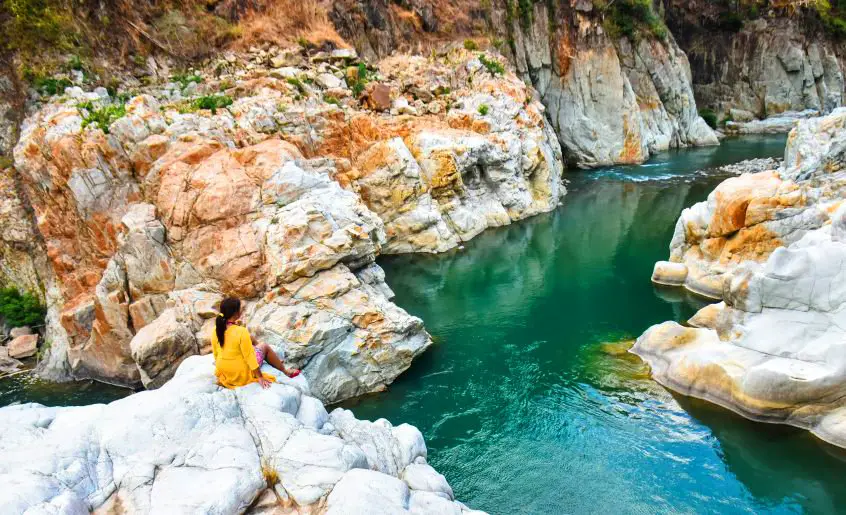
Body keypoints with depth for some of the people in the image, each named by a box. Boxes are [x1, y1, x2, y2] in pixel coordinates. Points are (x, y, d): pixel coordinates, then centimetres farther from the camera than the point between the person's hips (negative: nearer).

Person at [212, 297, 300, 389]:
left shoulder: (215, 330, -10)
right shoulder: (241, 332, -29)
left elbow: (216, 353, 4)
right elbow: (249, 357, -22)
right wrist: (260, 377, -12)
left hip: (223, 371, 6)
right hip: (242, 374, -6)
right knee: (264, 347, 17)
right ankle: (285, 371, 30)